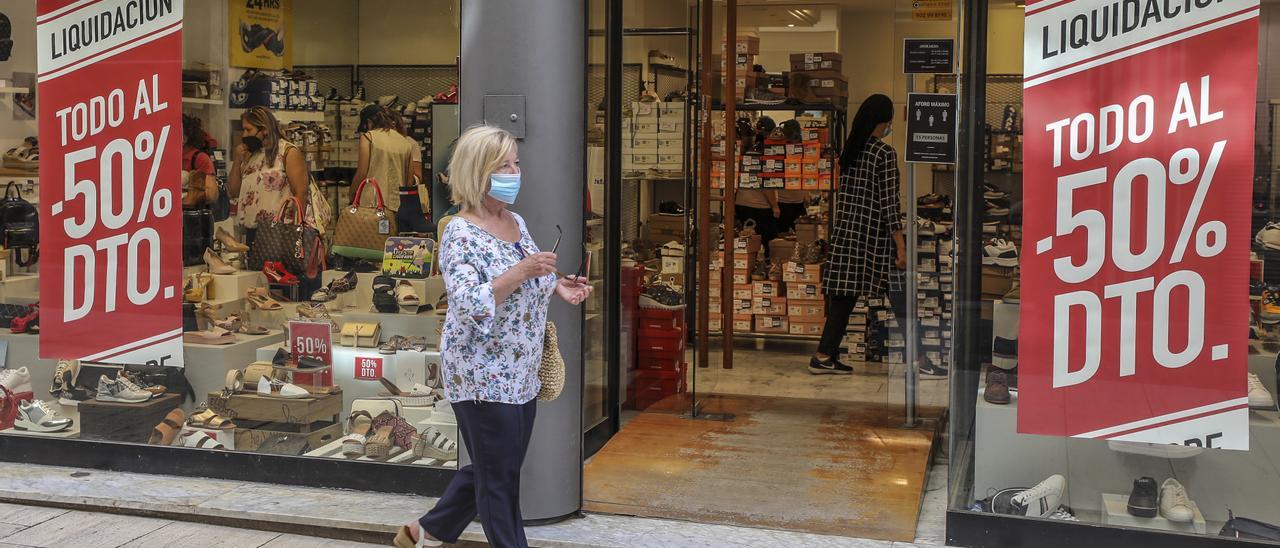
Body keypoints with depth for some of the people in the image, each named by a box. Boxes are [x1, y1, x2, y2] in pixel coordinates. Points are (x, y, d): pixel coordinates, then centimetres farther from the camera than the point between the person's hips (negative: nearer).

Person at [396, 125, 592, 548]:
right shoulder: (461, 234, -16)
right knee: (500, 479, 3)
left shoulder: (516, 222, 9)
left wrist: (557, 287, 2)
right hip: (482, 378, -9)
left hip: (521, 376, 9)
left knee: (491, 469, 20)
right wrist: (520, 272, -33)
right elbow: (468, 305, -26)